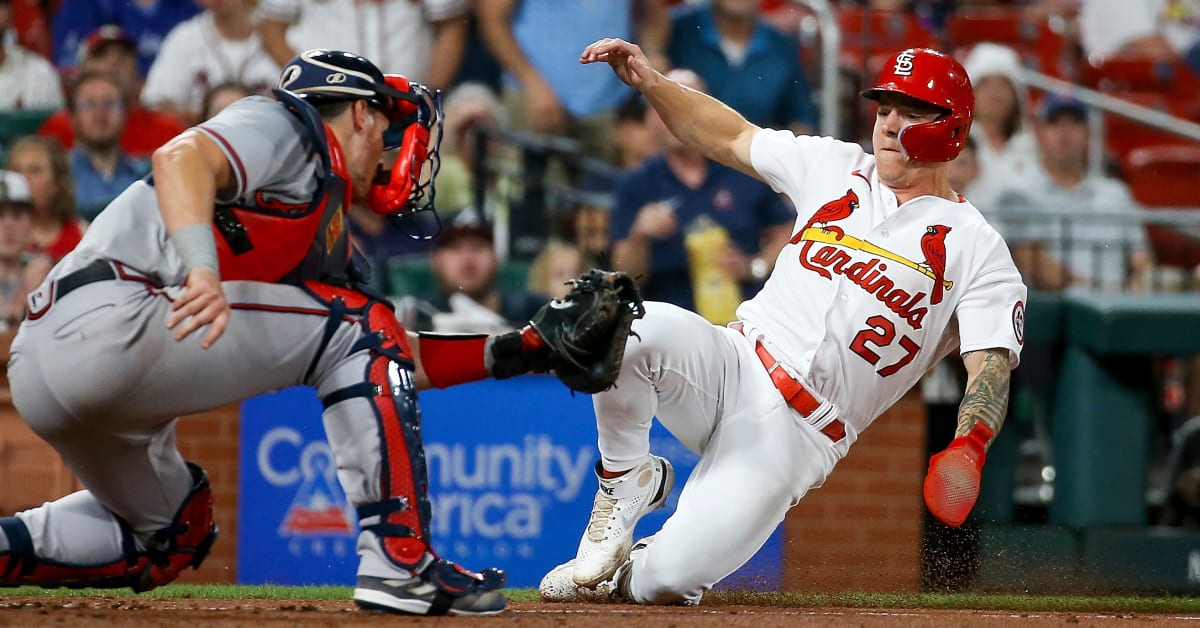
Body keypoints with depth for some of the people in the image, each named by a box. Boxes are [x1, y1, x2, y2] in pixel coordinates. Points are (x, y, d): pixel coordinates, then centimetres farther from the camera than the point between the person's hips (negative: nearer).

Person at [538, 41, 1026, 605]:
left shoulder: (975, 249, 0)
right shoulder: (834, 168, 13)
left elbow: (991, 367, -10)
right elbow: (730, 138, 23)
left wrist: (968, 450, -31)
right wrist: (650, 83, 5)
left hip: (799, 437, -3)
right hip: (735, 366, 3)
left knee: (669, 581, -23)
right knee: (635, 329, -32)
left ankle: (628, 570, 18)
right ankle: (625, 483, -3)